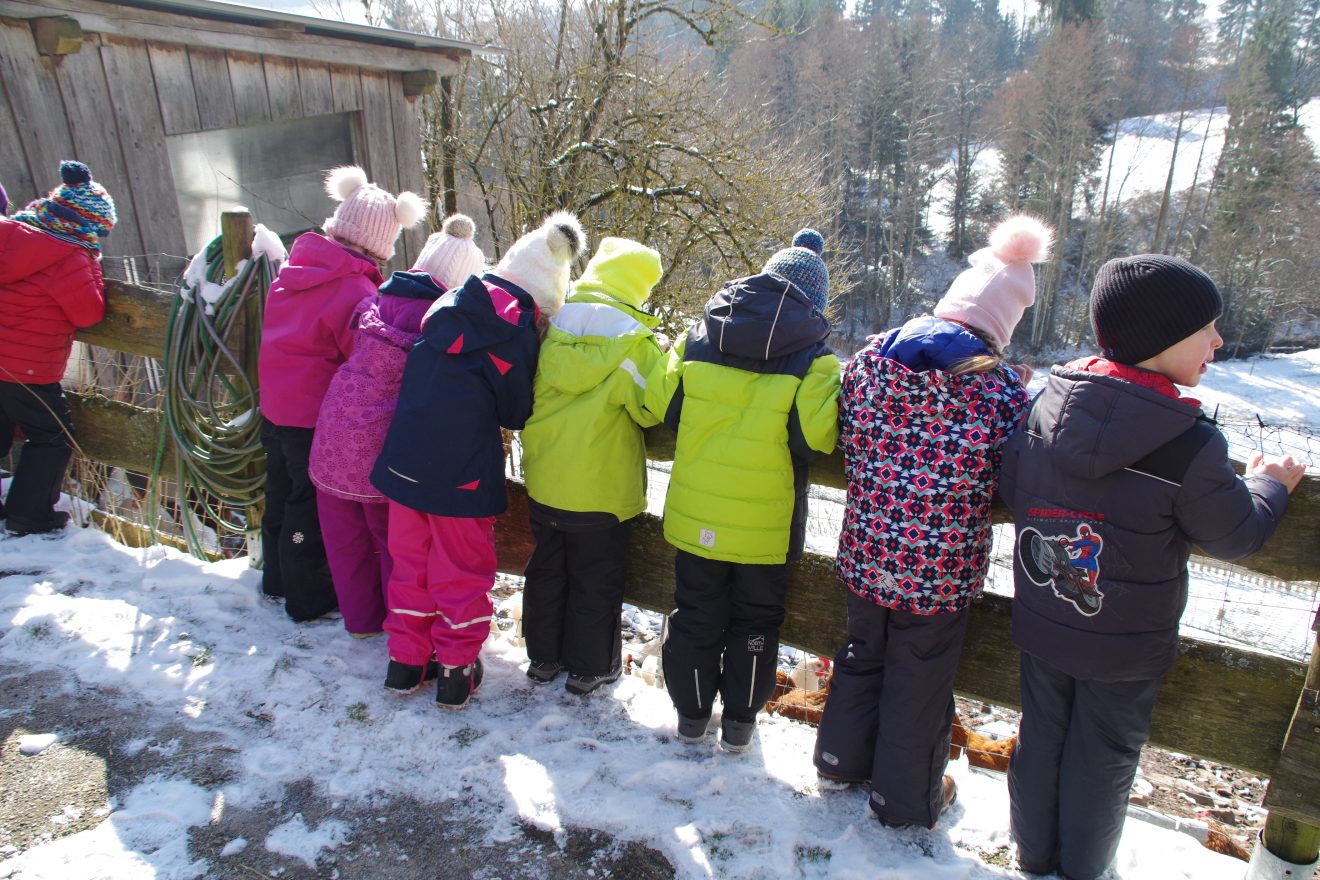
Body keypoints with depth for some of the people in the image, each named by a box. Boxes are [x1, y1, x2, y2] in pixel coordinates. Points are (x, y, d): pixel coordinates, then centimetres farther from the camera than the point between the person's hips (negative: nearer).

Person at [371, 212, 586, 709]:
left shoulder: (447, 307, 6)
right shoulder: (517, 328, -12)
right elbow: (518, 411, -6)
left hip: (403, 460, 6)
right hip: (464, 473, -5)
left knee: (411, 563, 19)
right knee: (461, 573, 11)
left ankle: (406, 661, 31)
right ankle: (456, 671, 22)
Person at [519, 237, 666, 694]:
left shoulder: (553, 327, -2)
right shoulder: (633, 341, -17)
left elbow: (526, 395, 9)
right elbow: (653, 408, -11)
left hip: (543, 480, 5)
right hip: (601, 488, -4)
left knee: (546, 567, 20)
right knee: (595, 579, 11)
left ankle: (543, 655, 34)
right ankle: (590, 668, 24)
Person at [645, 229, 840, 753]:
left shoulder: (700, 336, -2)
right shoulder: (814, 359, -12)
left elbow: (659, 400, 0)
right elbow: (818, 434, -19)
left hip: (695, 516, 3)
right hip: (767, 526, -2)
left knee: (696, 616, 19)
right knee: (754, 622, 17)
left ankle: (691, 714, 33)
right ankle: (739, 722, 28)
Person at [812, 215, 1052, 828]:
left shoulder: (870, 357, -7)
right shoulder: (1002, 387, -18)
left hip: (867, 552, 4)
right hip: (939, 571, -3)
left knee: (862, 654, 25)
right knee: (919, 681, 16)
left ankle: (843, 758, 45)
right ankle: (908, 799, 36)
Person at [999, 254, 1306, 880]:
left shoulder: (1044, 405, -13)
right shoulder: (1191, 446, -25)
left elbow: (1011, 492, 1)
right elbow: (1236, 535, -8)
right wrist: (1268, 483, 10)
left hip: (1042, 626, 4)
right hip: (1127, 646, -4)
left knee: (1041, 734, 21)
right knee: (1104, 755, 18)